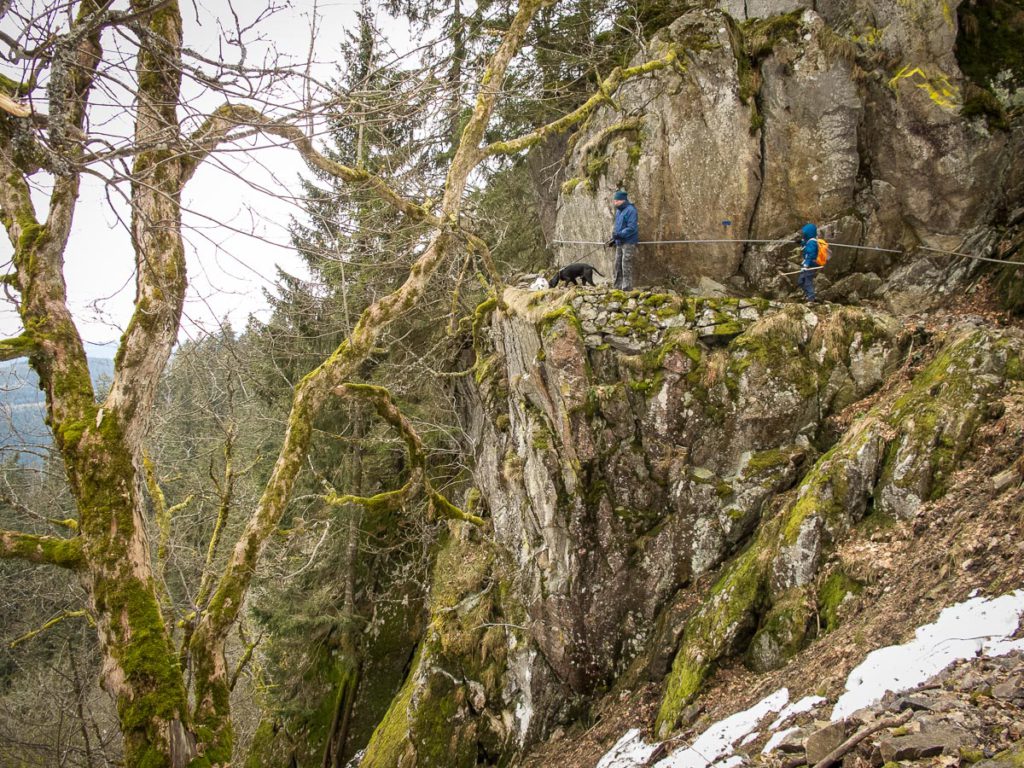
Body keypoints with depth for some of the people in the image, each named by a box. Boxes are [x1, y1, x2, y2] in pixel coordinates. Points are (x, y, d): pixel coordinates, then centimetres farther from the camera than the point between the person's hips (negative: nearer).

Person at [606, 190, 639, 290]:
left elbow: (632, 228, -20)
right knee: (618, 265, 10)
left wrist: (619, 235, -26)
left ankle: (627, 287, -7)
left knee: (626, 265, -10)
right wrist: (614, 239, 15)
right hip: (619, 243, 9)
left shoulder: (630, 210, -13)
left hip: (628, 243, -9)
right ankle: (618, 286, 17)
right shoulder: (618, 211, 15)